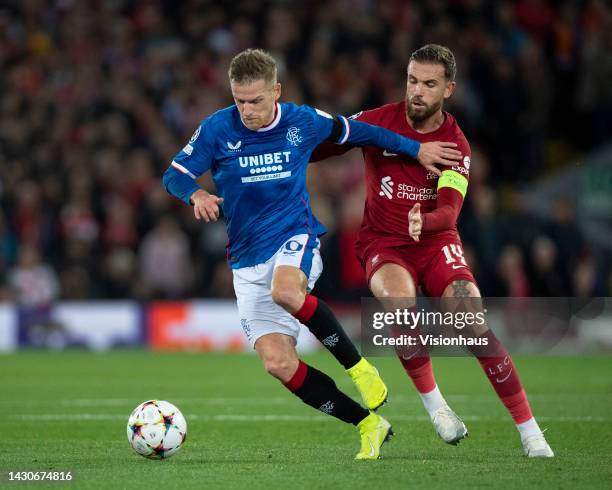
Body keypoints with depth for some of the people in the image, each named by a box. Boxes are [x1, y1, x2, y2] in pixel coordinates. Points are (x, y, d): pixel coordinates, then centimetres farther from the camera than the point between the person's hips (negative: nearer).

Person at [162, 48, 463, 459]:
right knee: (277, 362, -13)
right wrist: (197, 194, -27)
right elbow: (175, 174, -4)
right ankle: (368, 425, -1)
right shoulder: (217, 129, -5)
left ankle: (358, 366, -19)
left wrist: (416, 149, 22)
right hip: (248, 259, 2)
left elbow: (353, 131, 15)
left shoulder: (303, 122, -2)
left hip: (295, 238, -2)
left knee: (285, 290, -39)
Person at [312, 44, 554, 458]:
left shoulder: (456, 145, -9)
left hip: (436, 242, 0)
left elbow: (449, 210, -23)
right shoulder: (377, 121, -6)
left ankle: (532, 435, -8)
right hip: (383, 243, 0)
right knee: (400, 301, -34)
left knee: (476, 328, -18)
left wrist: (424, 222, -44)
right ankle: (434, 404, -16)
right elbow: (319, 146, 5)